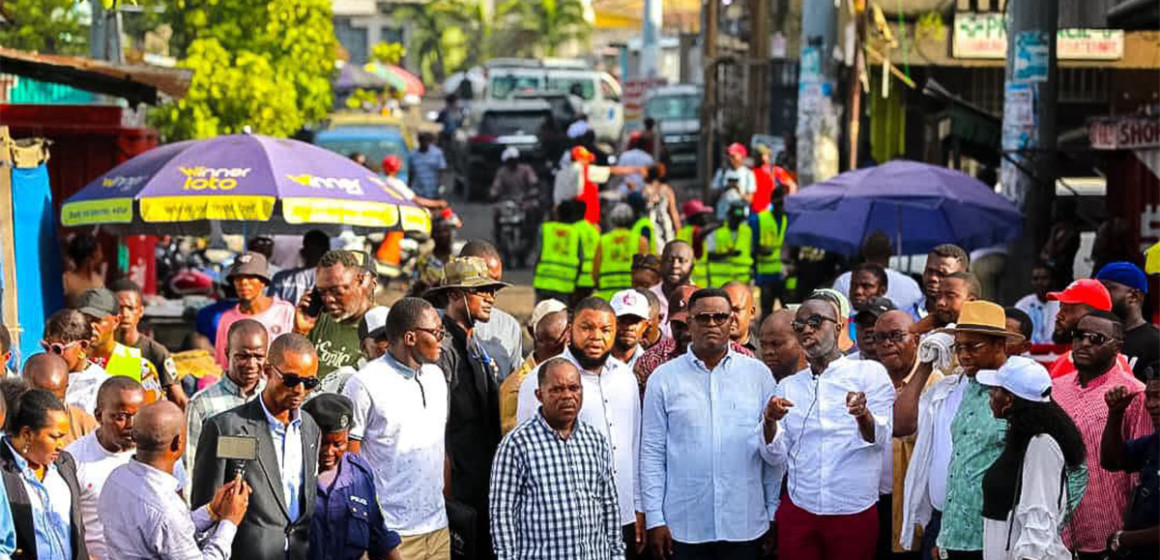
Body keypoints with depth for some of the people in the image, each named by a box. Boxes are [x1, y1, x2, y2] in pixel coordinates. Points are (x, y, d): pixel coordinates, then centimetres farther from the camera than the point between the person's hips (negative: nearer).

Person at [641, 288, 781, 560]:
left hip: (745, 525, 1)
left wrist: (773, 513, 5)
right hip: (683, 527, -1)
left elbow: (773, 450, 7)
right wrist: (654, 519, -2)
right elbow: (653, 453, 2)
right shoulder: (664, 378, 2)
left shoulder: (758, 374, 4)